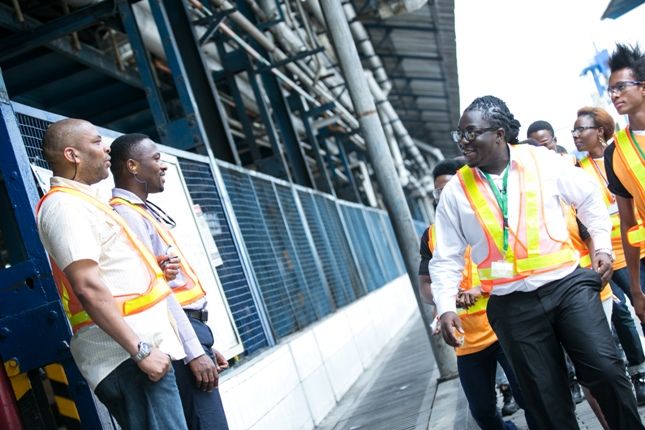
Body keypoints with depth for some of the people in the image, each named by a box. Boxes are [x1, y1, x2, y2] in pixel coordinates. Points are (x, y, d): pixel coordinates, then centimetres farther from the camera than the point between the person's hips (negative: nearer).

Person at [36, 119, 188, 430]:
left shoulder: (80, 203, 22)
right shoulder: (64, 205, -10)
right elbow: (88, 288, -20)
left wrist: (155, 268, 13)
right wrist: (141, 350, -21)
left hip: (136, 347, 10)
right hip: (125, 356, -10)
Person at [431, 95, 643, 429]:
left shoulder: (542, 161, 0)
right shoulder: (455, 191, 0)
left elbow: (589, 198, 14)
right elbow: (446, 259, 4)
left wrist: (602, 245, 7)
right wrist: (446, 307, -8)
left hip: (568, 285, 0)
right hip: (512, 307, 1)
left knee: (605, 369, -9)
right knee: (546, 400, 6)